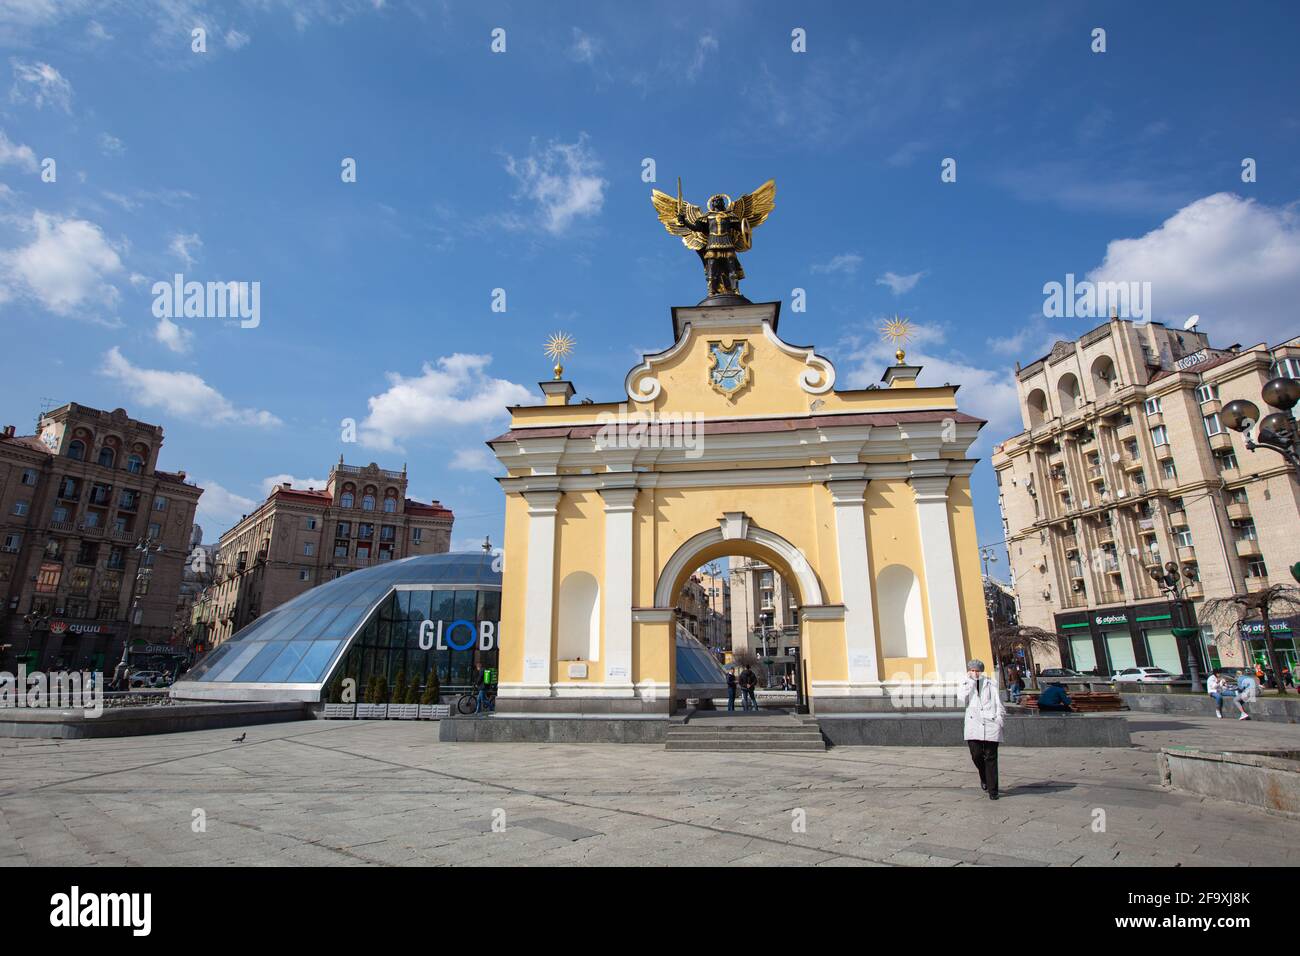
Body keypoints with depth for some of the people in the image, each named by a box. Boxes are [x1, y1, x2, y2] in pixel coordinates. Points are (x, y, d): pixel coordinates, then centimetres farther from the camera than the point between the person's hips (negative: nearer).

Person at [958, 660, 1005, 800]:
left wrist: (999, 721, -1)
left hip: (990, 725, -1)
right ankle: (984, 778, 27)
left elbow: (999, 704, 9)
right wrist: (969, 681, -5)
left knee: (991, 758, 1)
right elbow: (962, 701, -6)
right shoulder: (965, 685, 10)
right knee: (976, 755, -4)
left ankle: (992, 790, 10)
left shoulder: (990, 685, 7)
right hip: (973, 726, 1)